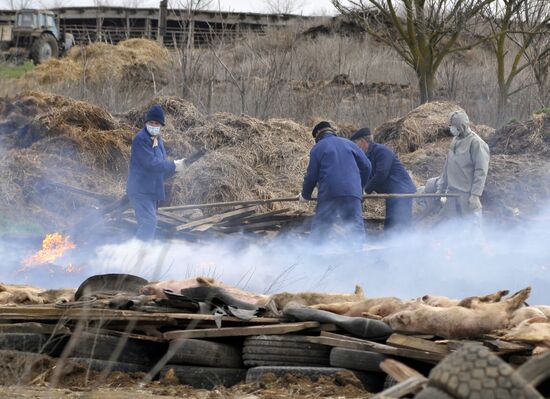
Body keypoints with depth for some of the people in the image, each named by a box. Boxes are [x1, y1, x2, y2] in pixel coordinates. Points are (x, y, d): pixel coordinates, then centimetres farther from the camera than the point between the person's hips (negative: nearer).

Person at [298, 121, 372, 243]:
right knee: (356, 228, 3)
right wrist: (360, 187, 27)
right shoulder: (348, 144, 17)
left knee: (319, 229, 5)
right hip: (352, 192, 2)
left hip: (329, 193, -2)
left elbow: (312, 175, 6)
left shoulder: (317, 148, 9)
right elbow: (366, 166, 15)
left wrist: (305, 195, 22)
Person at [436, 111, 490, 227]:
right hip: (452, 193, 8)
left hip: (467, 194, -8)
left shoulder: (475, 143, -10)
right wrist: (441, 188, 17)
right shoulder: (455, 141, 14)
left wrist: (475, 194, -20)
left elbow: (481, 172, -15)